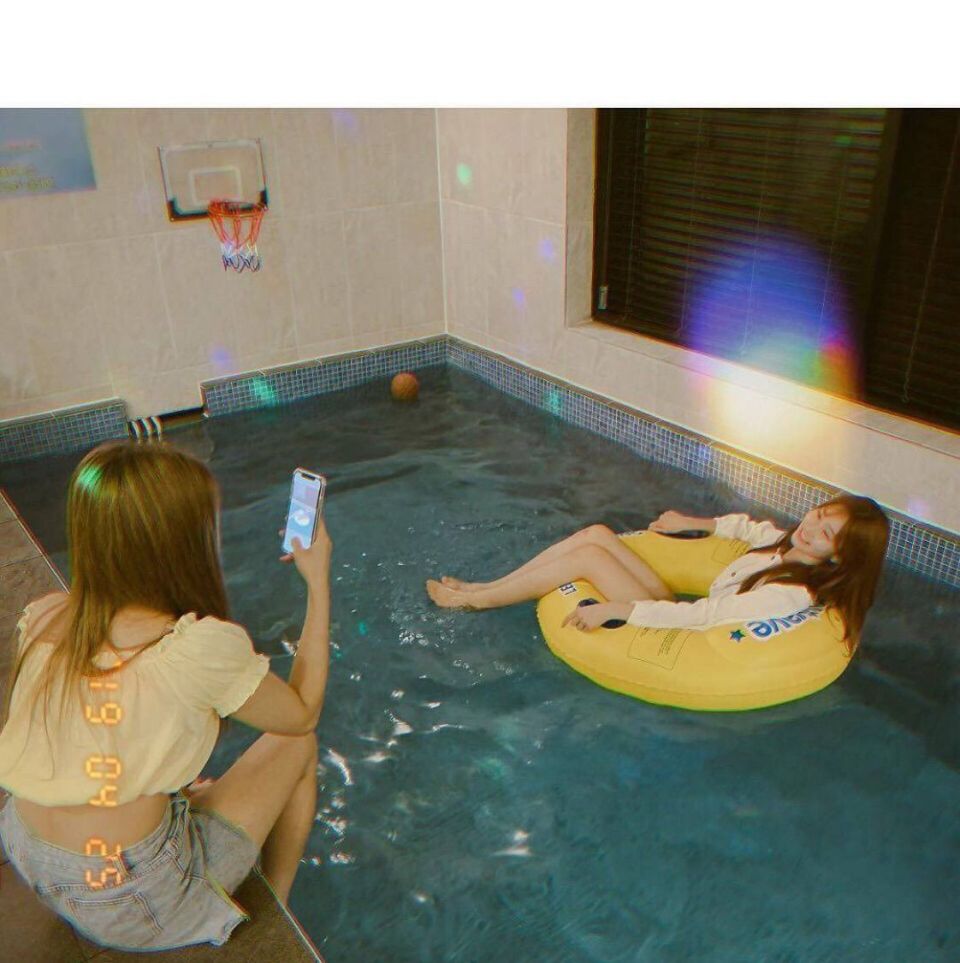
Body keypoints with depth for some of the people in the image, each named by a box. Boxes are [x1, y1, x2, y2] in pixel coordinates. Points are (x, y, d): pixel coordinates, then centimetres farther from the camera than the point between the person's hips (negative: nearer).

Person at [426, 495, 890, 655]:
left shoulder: (792, 594, -26)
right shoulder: (790, 542, -1)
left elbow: (701, 617, -30)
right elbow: (747, 527, 24)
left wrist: (613, 608, -30)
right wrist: (692, 522, 17)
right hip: (681, 604, 8)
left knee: (590, 555, -19)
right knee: (597, 533, -5)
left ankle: (476, 599, -3)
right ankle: (485, 587, 2)